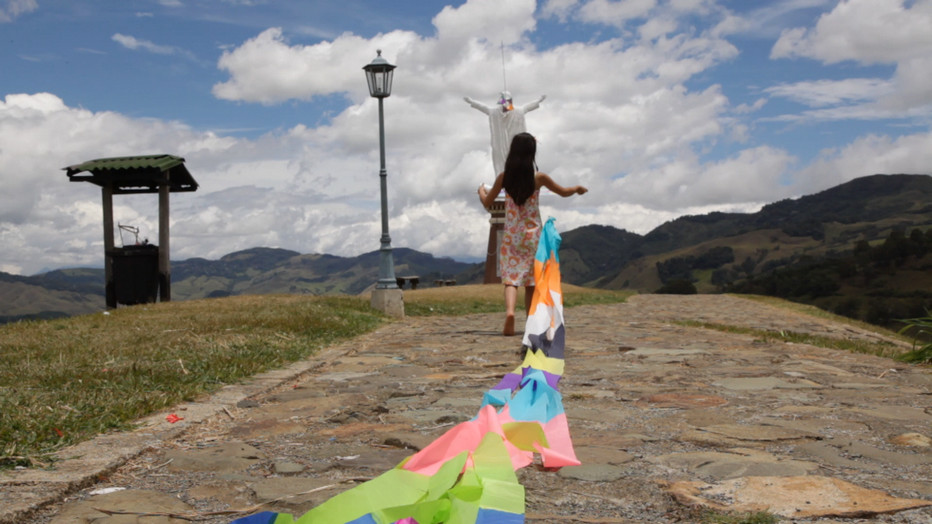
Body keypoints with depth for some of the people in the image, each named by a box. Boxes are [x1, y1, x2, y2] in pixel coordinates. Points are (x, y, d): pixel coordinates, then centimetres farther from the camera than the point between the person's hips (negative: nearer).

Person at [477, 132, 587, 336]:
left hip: (511, 235, 0)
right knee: (531, 281, 11)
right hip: (533, 235, 0)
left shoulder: (504, 177, -3)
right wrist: (578, 188, 30)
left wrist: (481, 190, 29)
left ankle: (509, 311, -30)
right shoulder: (539, 177, -6)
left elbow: (487, 202, 7)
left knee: (511, 277, -4)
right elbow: (564, 192, 9)